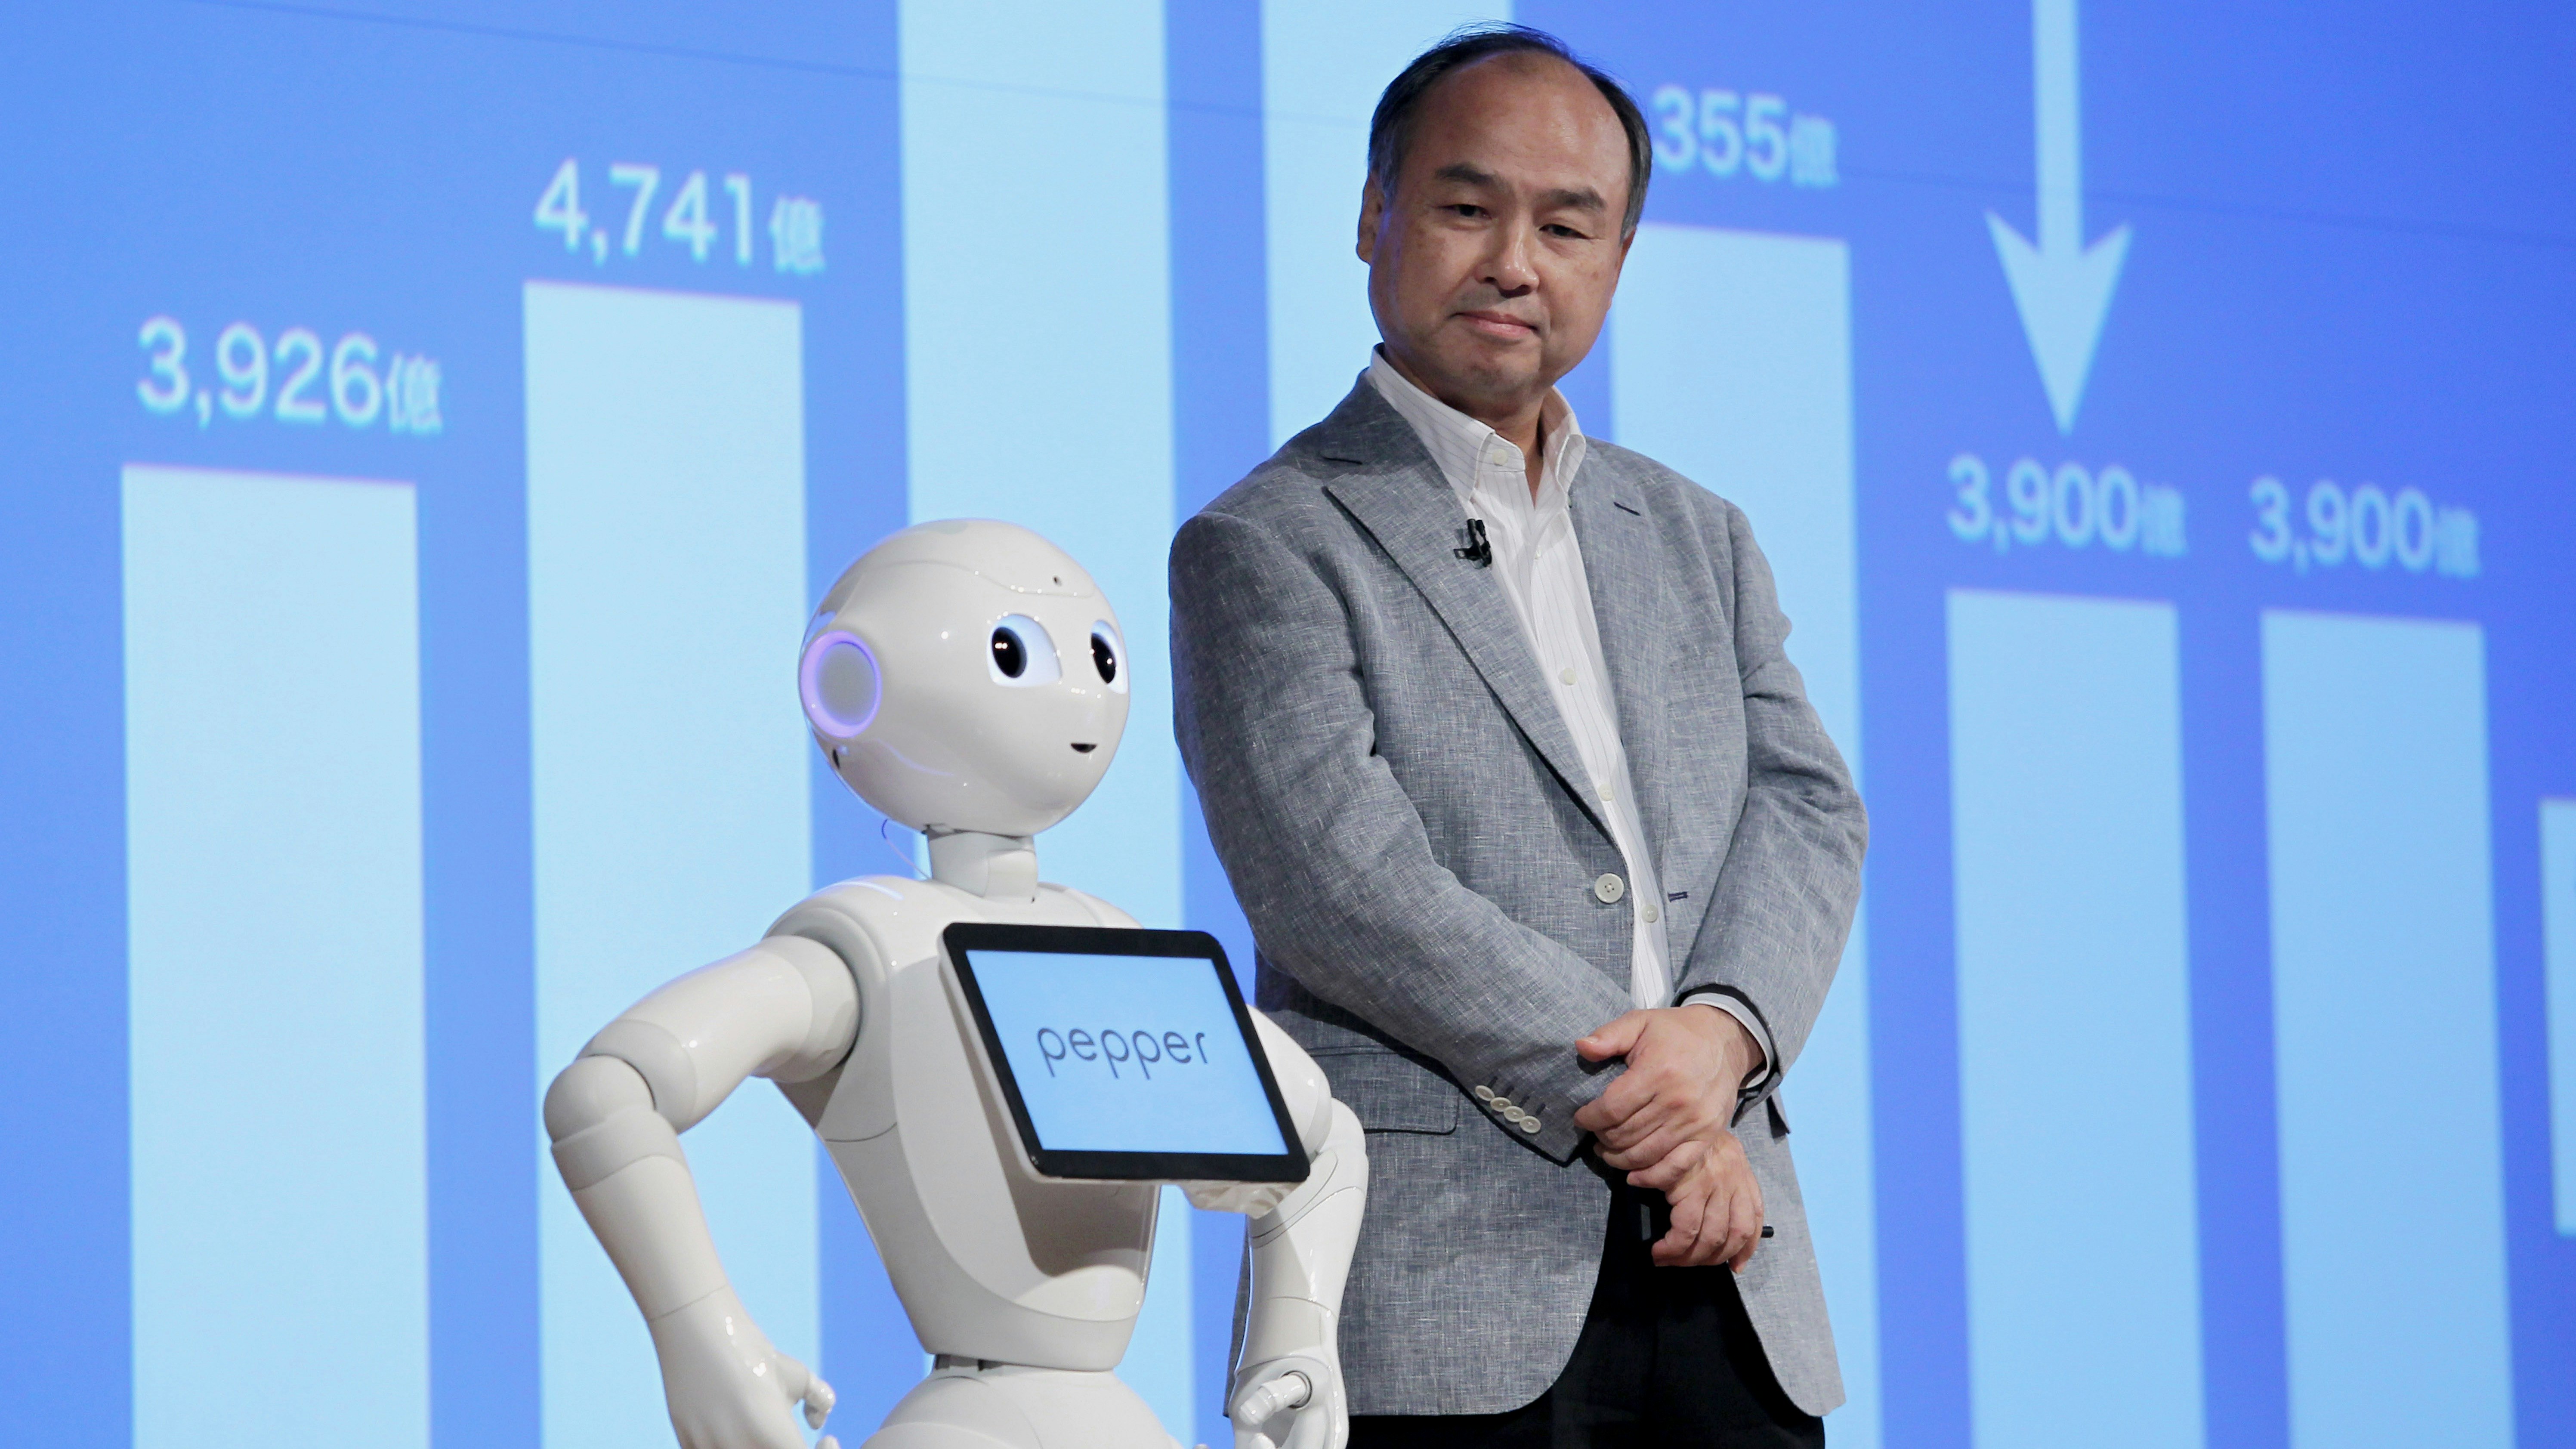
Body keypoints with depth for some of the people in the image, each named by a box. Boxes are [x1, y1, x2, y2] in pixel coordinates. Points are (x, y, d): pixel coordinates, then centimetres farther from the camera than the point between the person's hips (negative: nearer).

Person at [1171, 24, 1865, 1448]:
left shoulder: (1698, 538, 20)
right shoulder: (1265, 547, 1)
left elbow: (1806, 810, 10)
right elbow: (1345, 890, -11)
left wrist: (1723, 1031, -12)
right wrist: (1635, 1107, -13)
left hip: (1725, 1274, 5)